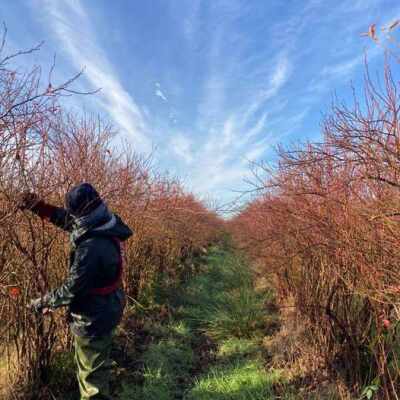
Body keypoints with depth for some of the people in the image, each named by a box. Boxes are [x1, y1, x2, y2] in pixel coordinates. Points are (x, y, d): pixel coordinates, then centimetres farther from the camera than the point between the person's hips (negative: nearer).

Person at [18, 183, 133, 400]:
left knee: (91, 372, 15)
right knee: (98, 364, 31)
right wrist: (38, 206, 0)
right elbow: (64, 218, 7)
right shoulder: (105, 226, -6)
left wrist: (43, 302, -7)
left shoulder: (92, 248, -34)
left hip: (93, 318, -9)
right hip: (106, 309, 9)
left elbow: (72, 289, -24)